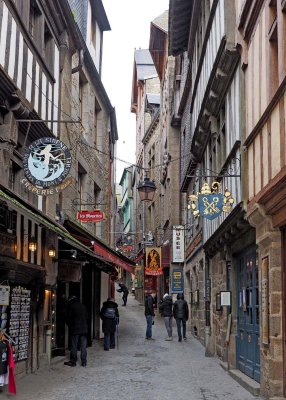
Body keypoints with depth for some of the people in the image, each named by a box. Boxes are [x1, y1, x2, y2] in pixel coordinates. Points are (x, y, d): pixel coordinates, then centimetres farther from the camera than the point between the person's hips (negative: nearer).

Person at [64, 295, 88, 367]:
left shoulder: (70, 306, -5)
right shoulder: (83, 306, 10)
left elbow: (68, 318, -3)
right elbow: (87, 317, 13)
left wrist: (70, 326, 12)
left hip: (74, 329, -4)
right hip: (84, 329, 4)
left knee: (74, 346, 2)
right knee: (83, 346, 6)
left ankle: (73, 361, 5)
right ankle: (84, 362, 7)